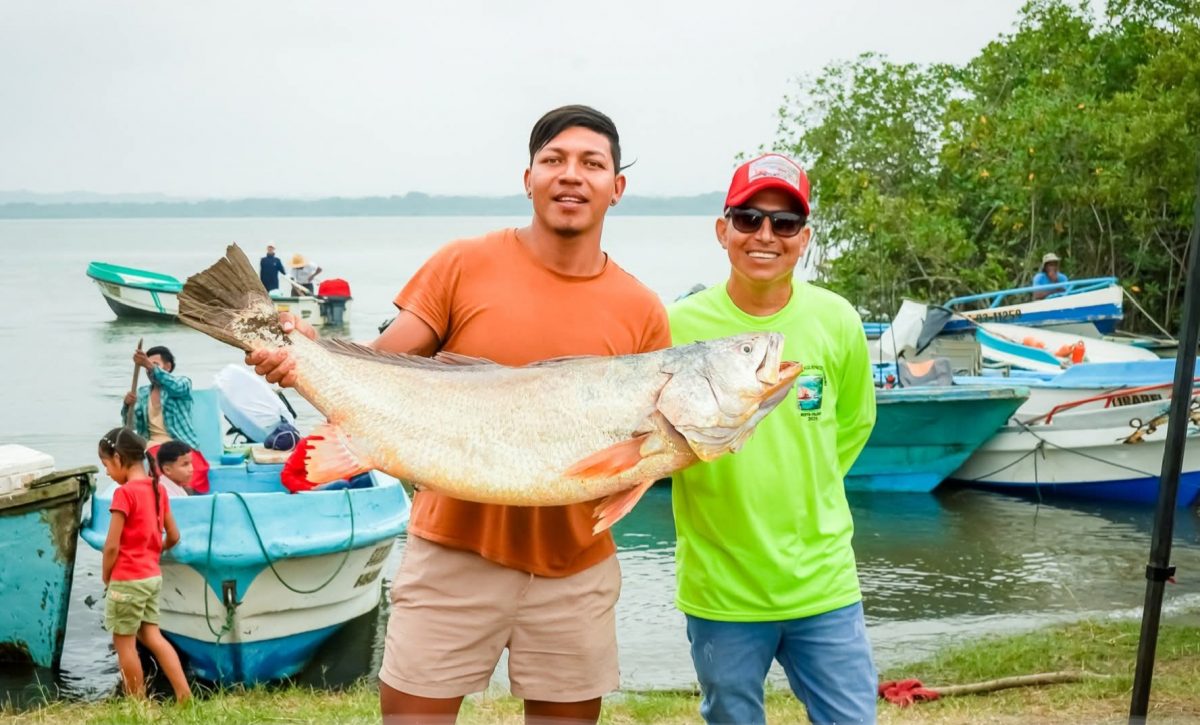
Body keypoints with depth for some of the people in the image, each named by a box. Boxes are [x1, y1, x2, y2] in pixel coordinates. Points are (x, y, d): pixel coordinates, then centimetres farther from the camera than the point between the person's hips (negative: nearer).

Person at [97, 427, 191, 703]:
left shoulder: (124, 493, -17)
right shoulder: (158, 488, 6)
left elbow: (112, 546, -17)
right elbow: (174, 536, 11)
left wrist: (105, 577, -2)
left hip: (127, 580, -8)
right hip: (153, 576, 8)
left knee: (124, 643, 6)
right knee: (152, 637, 13)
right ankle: (185, 697, 7)